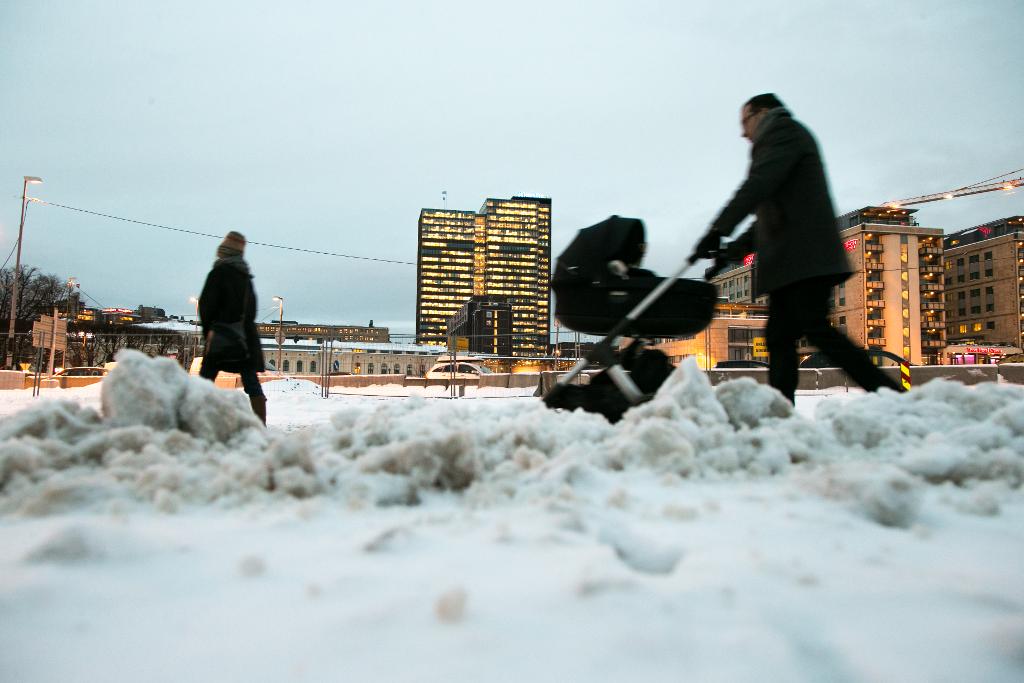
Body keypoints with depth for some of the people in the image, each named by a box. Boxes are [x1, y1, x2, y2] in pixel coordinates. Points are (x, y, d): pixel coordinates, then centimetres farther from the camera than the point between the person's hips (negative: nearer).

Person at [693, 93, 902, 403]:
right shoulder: (777, 140, 33)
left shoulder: (784, 128, 4)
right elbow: (770, 217, 29)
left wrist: (718, 230, -22)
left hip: (805, 256, -10)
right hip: (790, 263, 10)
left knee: (816, 329, -17)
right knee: (779, 338, 1)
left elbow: (758, 184, -15)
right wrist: (733, 249, 19)